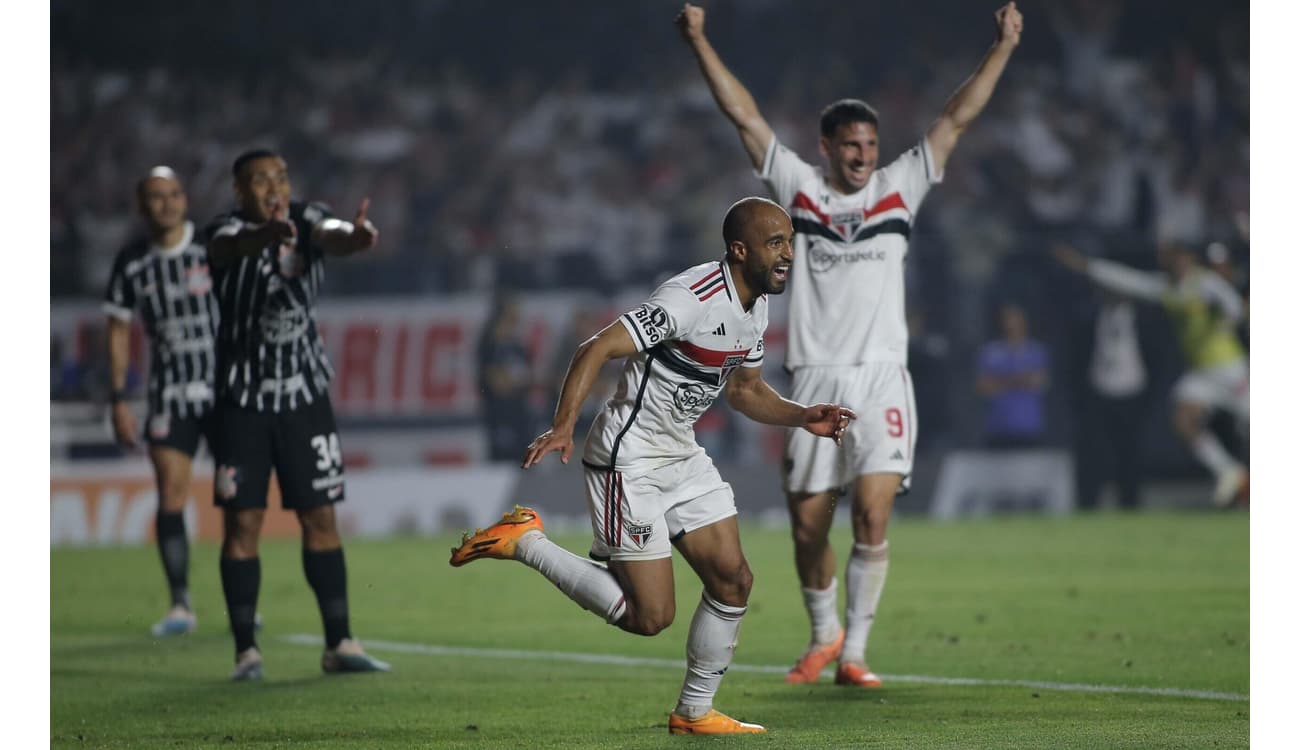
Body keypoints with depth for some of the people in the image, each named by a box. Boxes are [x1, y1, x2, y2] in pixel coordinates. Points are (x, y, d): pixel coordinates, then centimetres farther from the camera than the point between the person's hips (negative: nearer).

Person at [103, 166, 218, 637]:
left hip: (225, 385, -1)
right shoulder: (131, 263, 3)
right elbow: (119, 333, 9)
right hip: (169, 394, 1)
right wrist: (118, 400, 5)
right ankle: (180, 606, -3)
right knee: (170, 492, -8)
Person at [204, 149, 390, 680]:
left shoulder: (307, 221, -2)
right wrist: (266, 235, -61)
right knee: (241, 522, -3)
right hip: (243, 399, -3)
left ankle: (339, 644, 10)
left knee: (320, 518, 5)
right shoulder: (229, 231, -11)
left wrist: (354, 237, -52)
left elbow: (332, 237, -26)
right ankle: (246, 651, 2)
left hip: (304, 395, 3)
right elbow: (231, 246, -37)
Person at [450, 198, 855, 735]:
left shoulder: (756, 305, 6)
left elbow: (745, 389, 21)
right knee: (651, 616, -8)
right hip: (630, 461, -9)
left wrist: (801, 417, 3)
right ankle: (524, 542, 4)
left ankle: (694, 712, 18)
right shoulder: (691, 298, -24)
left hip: (683, 457, 9)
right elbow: (597, 350, -29)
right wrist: (563, 427, -40)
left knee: (733, 581, 3)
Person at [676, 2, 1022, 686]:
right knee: (808, 527, 4)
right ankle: (824, 636, 28)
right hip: (816, 379, 1)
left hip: (881, 379, 0)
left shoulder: (898, 189, 10)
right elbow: (745, 116, 8)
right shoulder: (798, 188, 9)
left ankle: (854, 653, -6)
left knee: (872, 516, -13)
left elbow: (957, 118, 11)